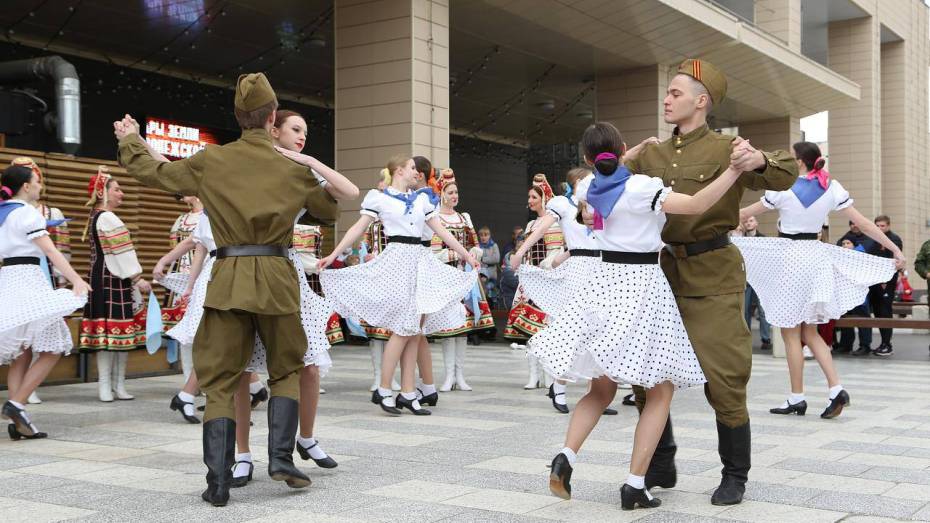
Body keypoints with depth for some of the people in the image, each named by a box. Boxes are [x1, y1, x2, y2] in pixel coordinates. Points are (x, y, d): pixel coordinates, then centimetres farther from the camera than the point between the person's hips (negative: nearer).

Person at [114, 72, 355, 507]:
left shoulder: (211, 161, 2)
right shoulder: (293, 170, 2)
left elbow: (153, 172, 15)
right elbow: (330, 211, 17)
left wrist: (130, 140, 34)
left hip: (228, 277, 0)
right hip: (277, 278, 0)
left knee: (220, 380, 6)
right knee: (286, 369, 18)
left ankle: (218, 482, 1)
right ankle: (280, 458, 4)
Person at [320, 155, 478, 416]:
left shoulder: (422, 198, 16)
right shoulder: (378, 197, 2)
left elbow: (441, 231, 18)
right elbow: (358, 228, -2)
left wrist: (467, 255, 16)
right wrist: (333, 254, -10)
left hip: (421, 260, 6)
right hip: (397, 257, -6)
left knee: (416, 329, 3)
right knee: (404, 328, -10)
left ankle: (407, 393, 7)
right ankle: (383, 391, 0)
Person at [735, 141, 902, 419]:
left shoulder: (784, 189, -9)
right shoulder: (832, 188, 3)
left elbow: (745, 214, -1)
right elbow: (863, 223, 3)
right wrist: (894, 248, 9)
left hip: (787, 257, -6)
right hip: (816, 256, 6)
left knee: (791, 333, 3)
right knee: (810, 332, 14)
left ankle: (796, 398, 8)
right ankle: (836, 388, 1)